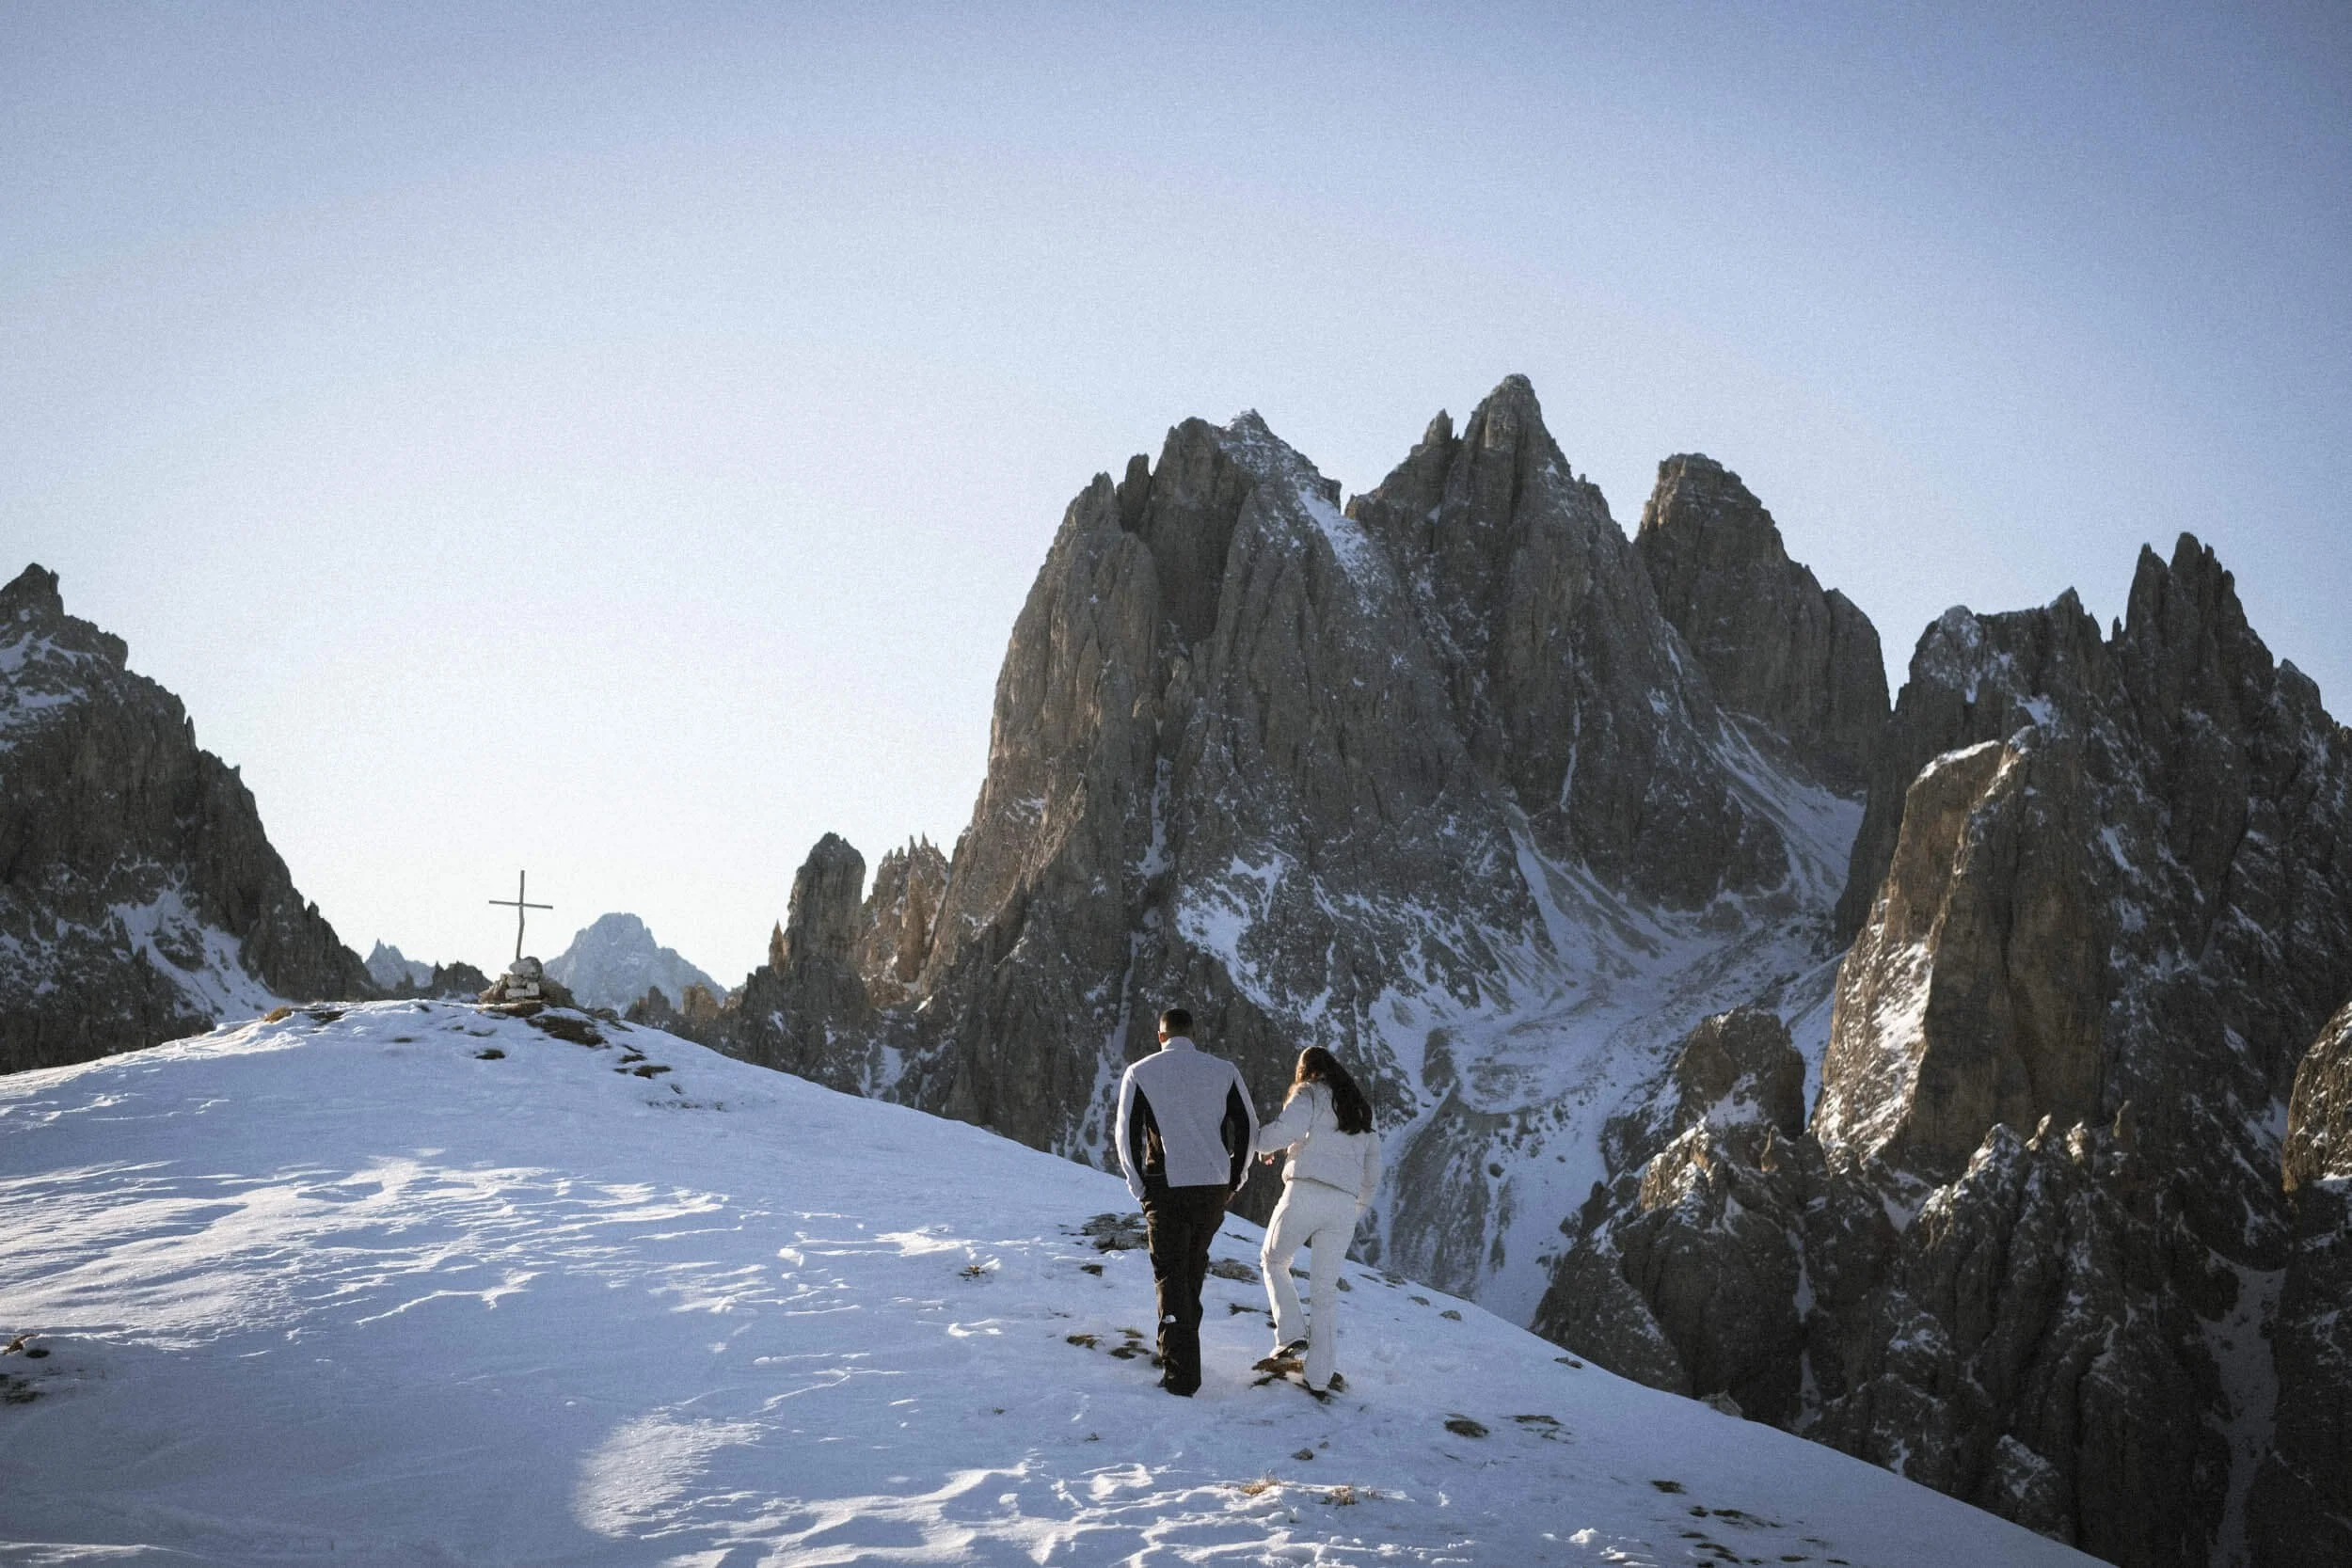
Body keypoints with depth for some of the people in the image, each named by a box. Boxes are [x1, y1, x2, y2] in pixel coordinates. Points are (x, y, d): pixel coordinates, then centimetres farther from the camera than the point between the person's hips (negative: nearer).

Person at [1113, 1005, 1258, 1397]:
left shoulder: (1140, 1073, 1)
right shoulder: (1223, 1070, 7)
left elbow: (1127, 1135, -2)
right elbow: (1249, 1126, 7)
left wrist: (1140, 1188, 5)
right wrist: (1234, 1180, 16)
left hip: (1167, 1187, -3)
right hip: (1214, 1188, 3)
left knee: (1170, 1276, 1)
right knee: (1194, 1268, 22)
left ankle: (1182, 1374, -9)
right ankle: (1178, 1346, 29)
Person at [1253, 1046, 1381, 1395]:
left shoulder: (1310, 1094, 7)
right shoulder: (1361, 1111, 25)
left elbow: (1287, 1128, -14)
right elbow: (1372, 1173, 26)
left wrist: (1264, 1143, 7)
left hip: (1305, 1193, -5)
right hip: (1345, 1204, 5)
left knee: (1274, 1261, 18)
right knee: (1326, 1288, 10)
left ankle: (1289, 1338, 0)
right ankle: (1320, 1377, 5)